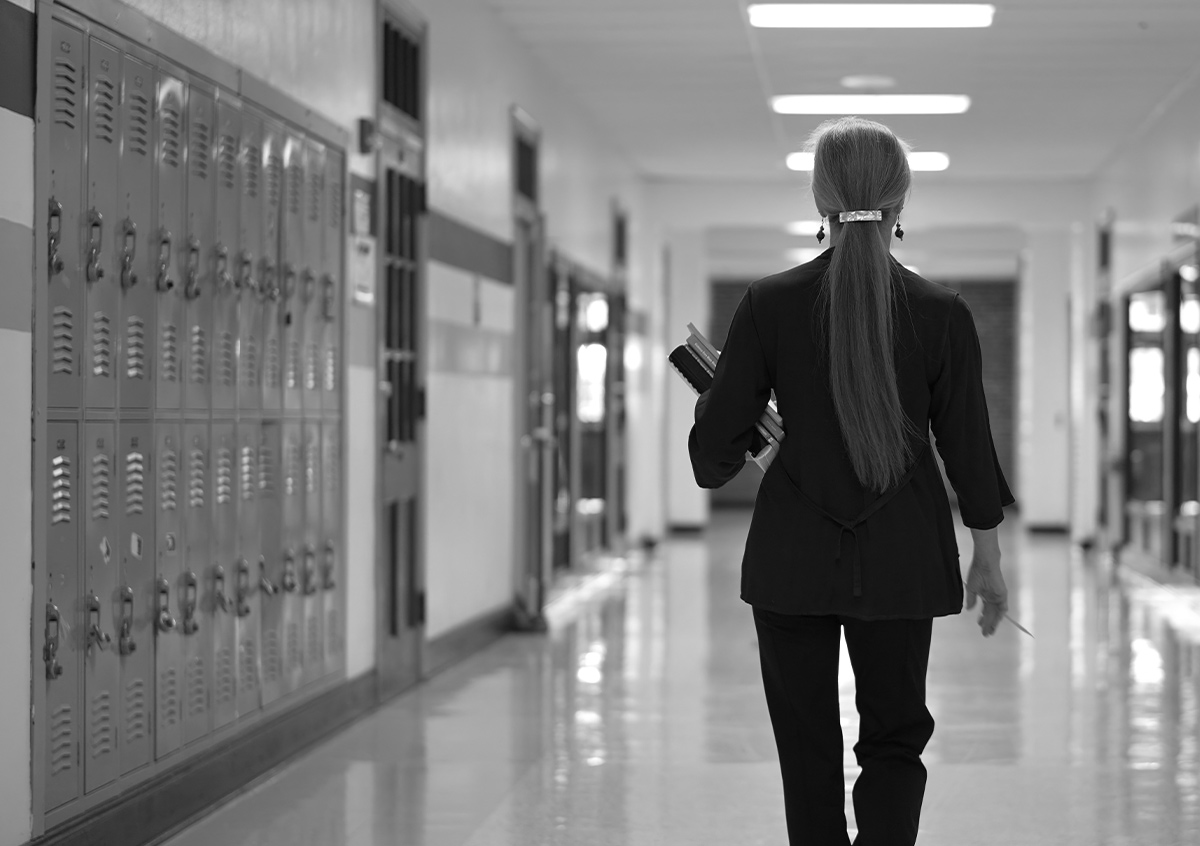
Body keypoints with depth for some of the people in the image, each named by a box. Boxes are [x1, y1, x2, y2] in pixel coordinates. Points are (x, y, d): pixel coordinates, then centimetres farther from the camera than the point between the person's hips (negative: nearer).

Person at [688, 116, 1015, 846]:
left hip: (792, 557, 0)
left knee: (807, 745, 11)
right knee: (895, 737, 11)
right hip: (900, 559, 0)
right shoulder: (941, 313, -6)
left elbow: (717, 443, -4)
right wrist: (988, 557, 11)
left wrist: (718, 463, 19)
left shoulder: (771, 303, -7)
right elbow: (967, 444, 0)